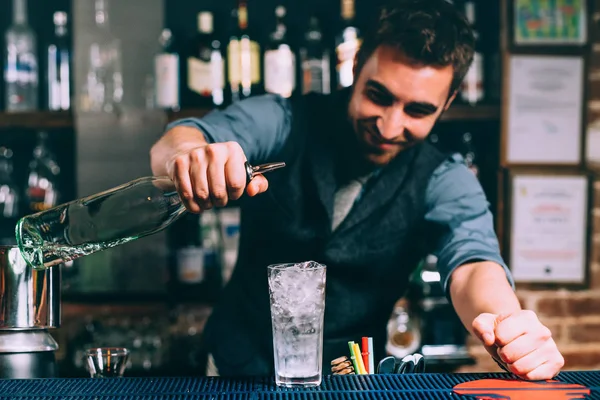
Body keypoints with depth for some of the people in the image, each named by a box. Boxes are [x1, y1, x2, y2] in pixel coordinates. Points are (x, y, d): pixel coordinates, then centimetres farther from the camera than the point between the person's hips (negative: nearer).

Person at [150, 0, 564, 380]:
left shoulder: (445, 182, -8)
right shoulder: (283, 122, -10)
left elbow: (471, 262, -25)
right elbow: (175, 143, -25)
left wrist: (507, 324, -49)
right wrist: (188, 155, -50)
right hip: (240, 369, 0)